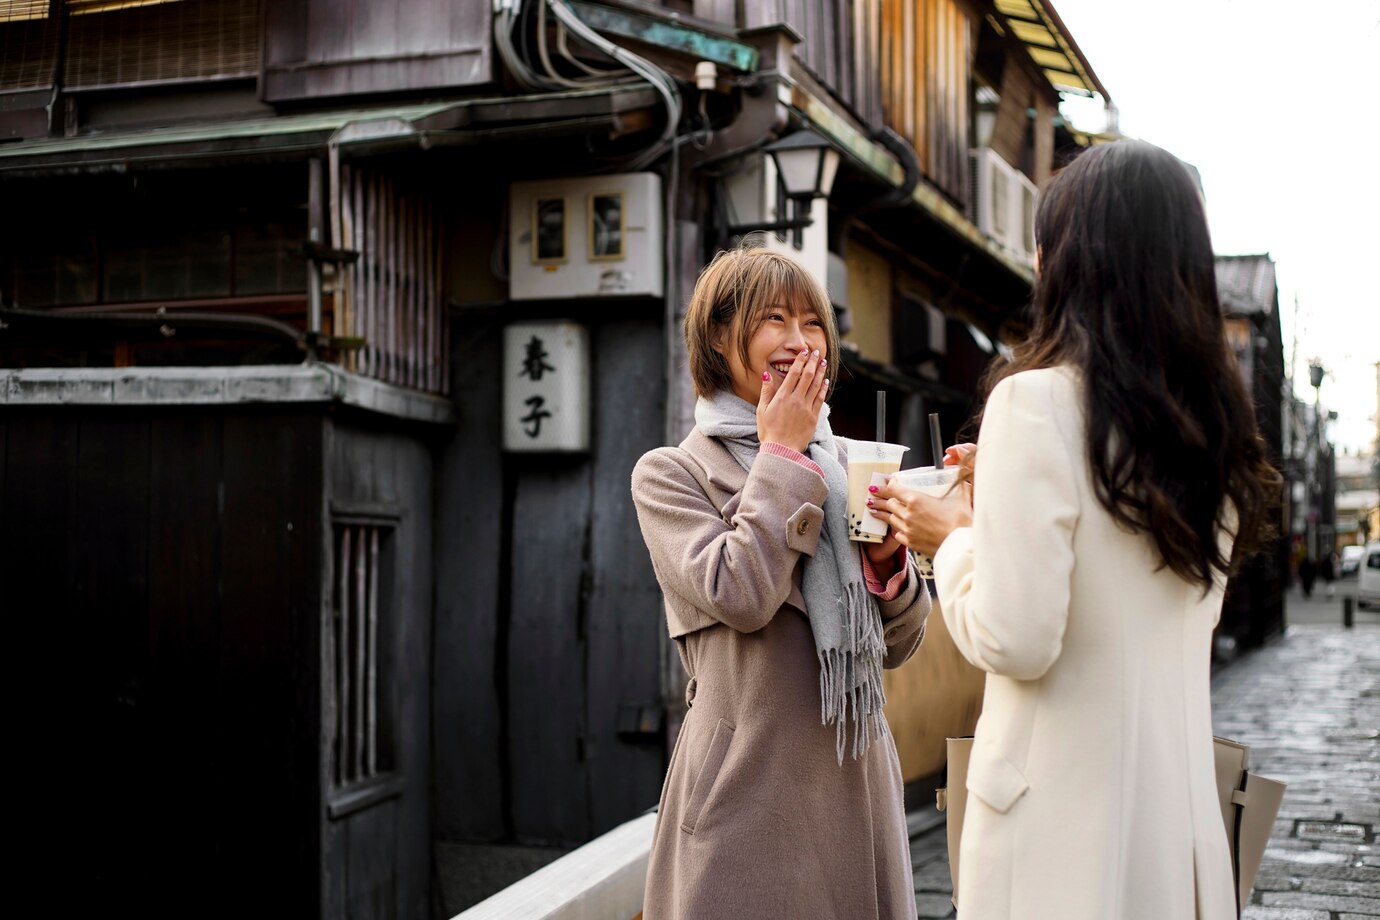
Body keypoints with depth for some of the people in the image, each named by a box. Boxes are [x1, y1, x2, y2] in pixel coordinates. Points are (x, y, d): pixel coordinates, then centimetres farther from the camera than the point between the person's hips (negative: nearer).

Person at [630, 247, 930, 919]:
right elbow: (740, 597, -18)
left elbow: (898, 644, 12)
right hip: (748, 781, -4)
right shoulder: (670, 474, 0)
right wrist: (782, 455, -8)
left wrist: (888, 555, -7)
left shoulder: (846, 466, 13)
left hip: (855, 777, 5)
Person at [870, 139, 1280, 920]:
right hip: (1179, 800, 7)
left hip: (1065, 807, -6)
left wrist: (954, 539, -1)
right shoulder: (1211, 418, 6)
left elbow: (1015, 640, -19)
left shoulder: (1039, 401, -15)